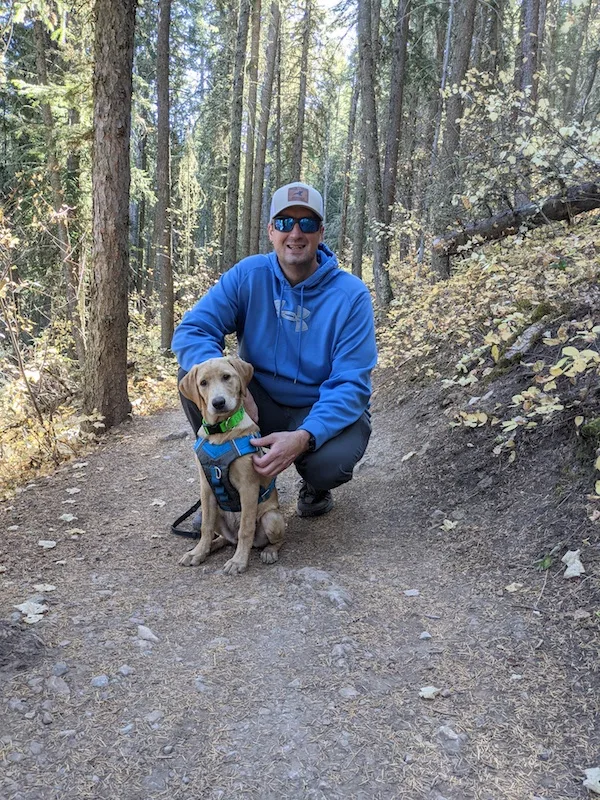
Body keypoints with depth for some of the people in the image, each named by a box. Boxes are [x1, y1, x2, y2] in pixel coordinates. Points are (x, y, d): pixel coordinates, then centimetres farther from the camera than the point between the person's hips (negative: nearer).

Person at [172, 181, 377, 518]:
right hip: (259, 402, 3)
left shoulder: (351, 295, -16)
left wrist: (304, 437, -39)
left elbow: (351, 385, -21)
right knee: (194, 372, -22)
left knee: (330, 463, -35)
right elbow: (191, 332, -16)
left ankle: (316, 485, 7)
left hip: (325, 411, -2)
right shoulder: (248, 275, -10)